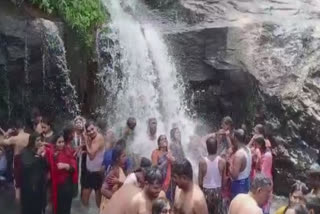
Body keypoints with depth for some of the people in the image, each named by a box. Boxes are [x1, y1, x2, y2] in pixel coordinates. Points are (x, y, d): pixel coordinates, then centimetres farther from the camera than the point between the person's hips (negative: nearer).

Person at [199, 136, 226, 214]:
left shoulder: (202, 162, -14)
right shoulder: (222, 161, -12)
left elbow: (200, 181, -6)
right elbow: (224, 179, -3)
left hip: (206, 191, -1)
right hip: (218, 191, 1)